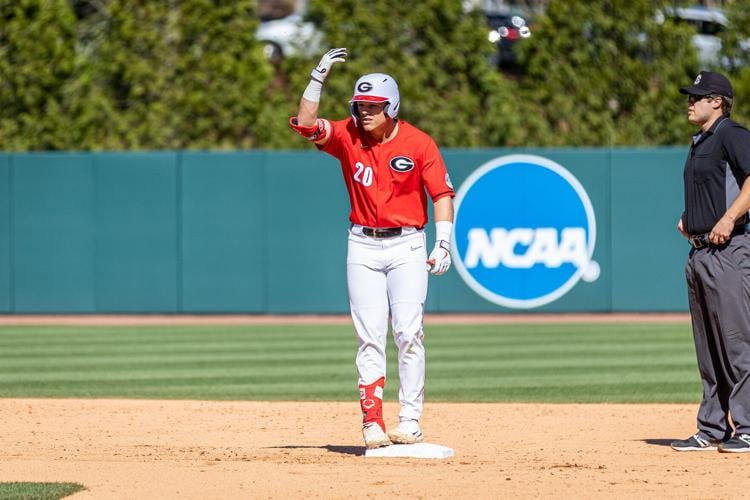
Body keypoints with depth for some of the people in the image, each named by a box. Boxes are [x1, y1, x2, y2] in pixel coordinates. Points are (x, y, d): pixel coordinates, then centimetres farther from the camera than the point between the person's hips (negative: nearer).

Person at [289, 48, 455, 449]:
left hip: (406, 246, -2)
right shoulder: (347, 137, 2)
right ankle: (372, 423, -2)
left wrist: (443, 244, -13)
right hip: (362, 247, 2)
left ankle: (410, 421, -4)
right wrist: (319, 76, -17)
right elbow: (306, 124, -12)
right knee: (370, 337, -1)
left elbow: (442, 194, -5)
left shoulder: (418, 143, -4)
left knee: (408, 334, -7)